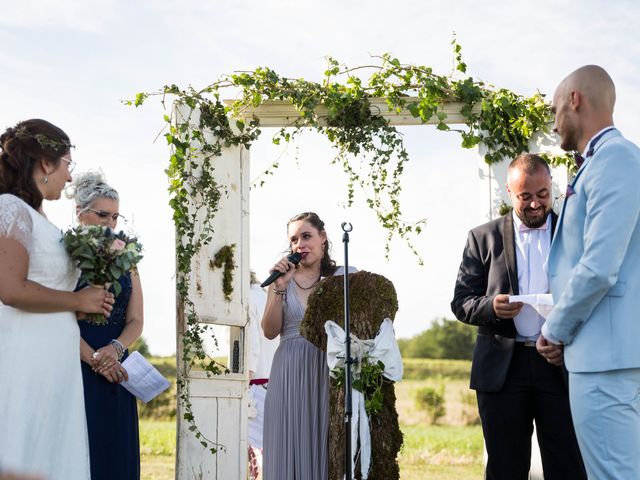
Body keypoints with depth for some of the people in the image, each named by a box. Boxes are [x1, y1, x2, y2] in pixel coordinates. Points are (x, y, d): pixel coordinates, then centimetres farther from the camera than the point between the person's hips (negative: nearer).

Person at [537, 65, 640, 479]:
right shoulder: (603, 162, 18)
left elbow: (599, 268, -20)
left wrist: (555, 331, -7)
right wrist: (561, 329, 16)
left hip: (604, 351, -10)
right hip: (606, 350, 10)